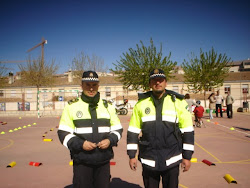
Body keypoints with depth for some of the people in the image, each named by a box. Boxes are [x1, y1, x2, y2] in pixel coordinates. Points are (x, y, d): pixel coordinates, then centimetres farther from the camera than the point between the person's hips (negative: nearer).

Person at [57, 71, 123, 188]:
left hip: (104, 161, 3)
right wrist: (81, 144, -16)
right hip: (81, 161, -2)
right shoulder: (72, 106, -1)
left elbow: (117, 129, 12)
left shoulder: (107, 106, 8)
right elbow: (63, 133, -2)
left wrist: (110, 140, -9)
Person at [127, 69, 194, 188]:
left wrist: (187, 157, 0)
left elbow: (187, 131, 1)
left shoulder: (178, 102, -2)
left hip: (171, 160, -1)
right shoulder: (142, 103, 1)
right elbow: (133, 131, 5)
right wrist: (132, 156, 3)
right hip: (148, 160, 1)